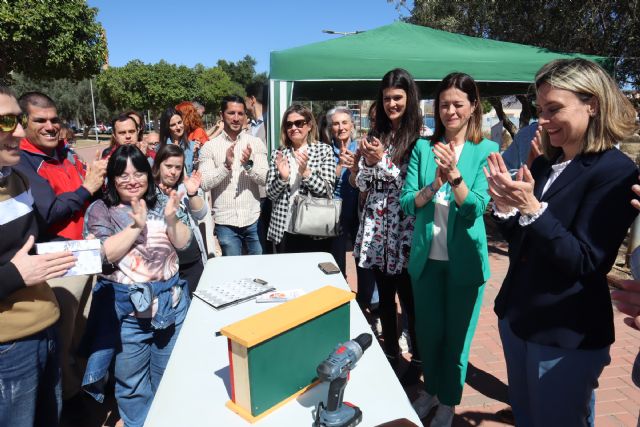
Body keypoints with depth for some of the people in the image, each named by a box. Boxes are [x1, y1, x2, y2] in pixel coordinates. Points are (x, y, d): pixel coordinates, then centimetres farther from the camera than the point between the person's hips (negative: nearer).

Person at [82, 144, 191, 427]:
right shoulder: (100, 210, -3)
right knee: (131, 380, 13)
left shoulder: (159, 205, 6)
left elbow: (183, 243, 2)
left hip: (170, 300, 3)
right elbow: (103, 255, -15)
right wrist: (136, 225, -21)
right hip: (126, 306, -3)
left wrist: (171, 218, -15)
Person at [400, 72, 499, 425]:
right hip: (426, 256, 2)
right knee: (427, 330, 17)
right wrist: (433, 186, -21)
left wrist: (454, 175, -28)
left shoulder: (486, 150, -5)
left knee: (457, 334, 13)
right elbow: (406, 203, -4)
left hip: (465, 260, -2)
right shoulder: (423, 147, 1)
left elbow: (475, 208, -14)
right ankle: (431, 389, 42)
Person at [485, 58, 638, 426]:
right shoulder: (543, 166, 5)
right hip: (517, 316, 7)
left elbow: (586, 263, -21)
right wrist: (505, 205, -10)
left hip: (566, 334, -6)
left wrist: (531, 208, -29)